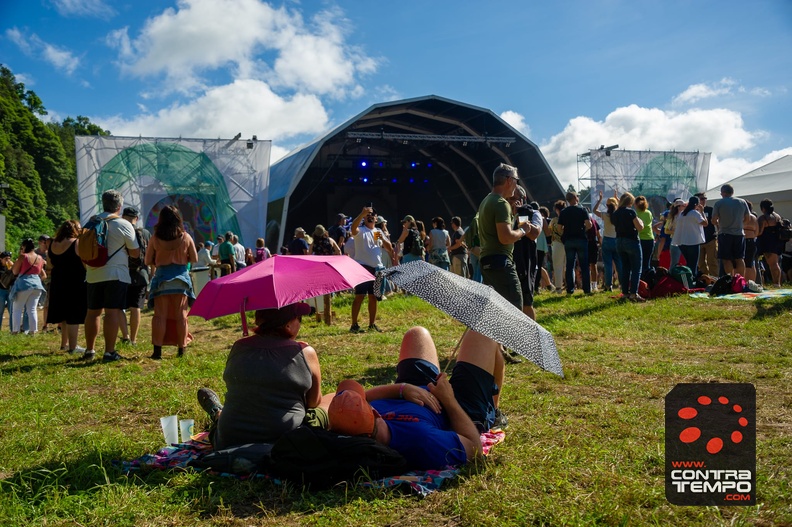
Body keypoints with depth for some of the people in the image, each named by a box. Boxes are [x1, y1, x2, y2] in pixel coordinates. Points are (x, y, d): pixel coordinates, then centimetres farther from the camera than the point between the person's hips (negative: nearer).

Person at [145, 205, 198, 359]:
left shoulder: (155, 238, -5)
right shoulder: (186, 237, -3)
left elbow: (148, 261, 1)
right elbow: (194, 259, 3)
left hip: (161, 279, -1)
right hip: (181, 279, 1)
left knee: (160, 315, 2)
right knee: (181, 315, 7)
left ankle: (157, 350, -1)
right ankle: (181, 349, 10)